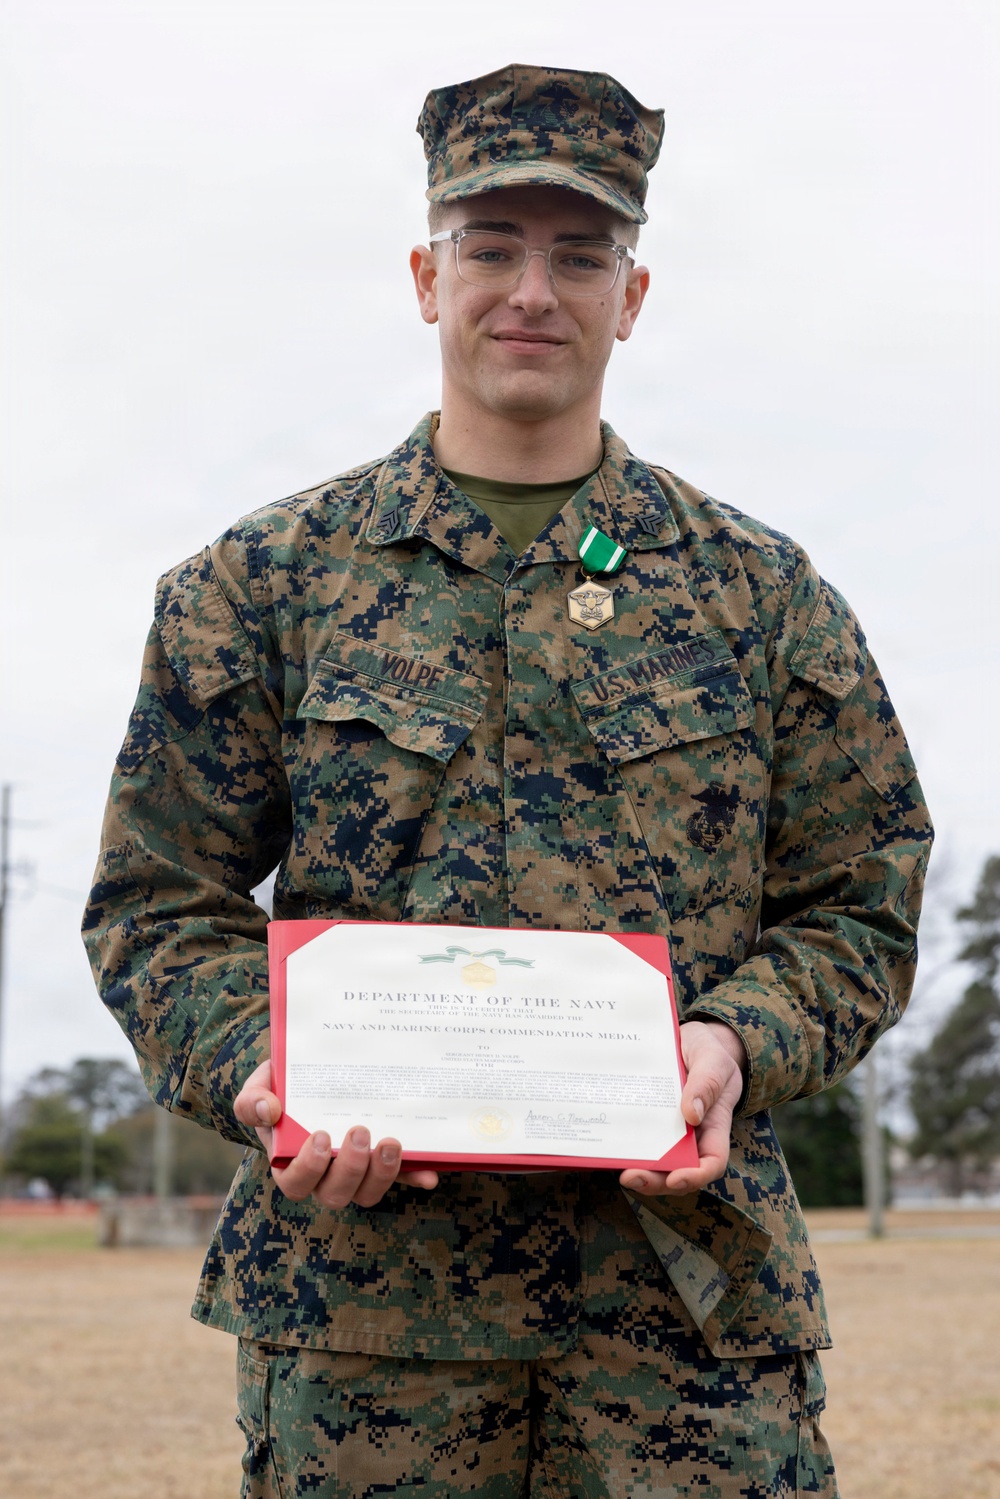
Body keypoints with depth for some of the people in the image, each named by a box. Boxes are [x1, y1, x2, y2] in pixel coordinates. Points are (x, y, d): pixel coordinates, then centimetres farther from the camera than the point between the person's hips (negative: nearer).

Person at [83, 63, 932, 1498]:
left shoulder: (760, 590, 10)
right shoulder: (266, 581, 8)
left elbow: (859, 905, 10)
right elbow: (157, 901, 8)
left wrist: (741, 1039, -9)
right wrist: (252, 1064, -11)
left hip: (693, 1277, 1)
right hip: (358, 1263, 0)